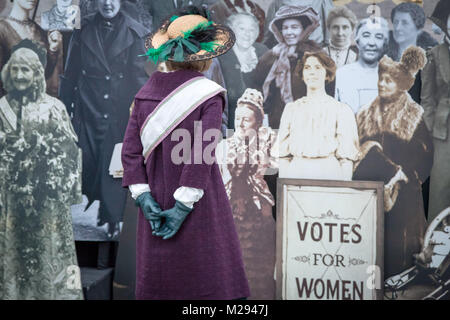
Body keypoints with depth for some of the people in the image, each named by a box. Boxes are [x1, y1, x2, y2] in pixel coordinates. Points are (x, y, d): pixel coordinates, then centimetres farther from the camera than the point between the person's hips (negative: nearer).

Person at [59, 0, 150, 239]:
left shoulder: (136, 34, -2)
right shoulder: (83, 32, 5)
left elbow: (141, 78, -2)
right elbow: (70, 75, 10)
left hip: (120, 113, -2)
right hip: (88, 110, 2)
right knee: (86, 162, 1)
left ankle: (113, 218, 15)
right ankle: (100, 202, 26)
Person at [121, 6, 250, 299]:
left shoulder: (147, 91, 2)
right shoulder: (209, 95, -11)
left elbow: (131, 150, -2)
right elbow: (201, 155, -18)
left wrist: (144, 197, -4)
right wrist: (183, 206, -15)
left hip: (157, 202, 4)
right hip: (199, 206, -4)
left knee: (159, 280, 12)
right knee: (213, 284, 4)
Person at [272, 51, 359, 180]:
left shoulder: (341, 110, 5)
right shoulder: (292, 109, 13)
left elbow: (347, 158, 1)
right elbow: (283, 155, 11)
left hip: (328, 173, -2)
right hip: (296, 172, 2)